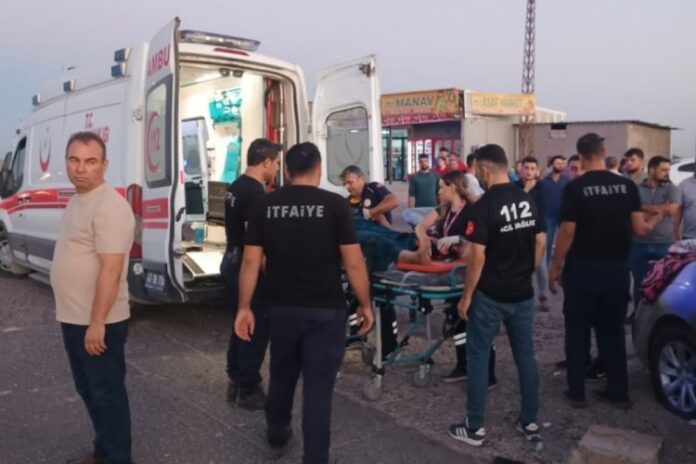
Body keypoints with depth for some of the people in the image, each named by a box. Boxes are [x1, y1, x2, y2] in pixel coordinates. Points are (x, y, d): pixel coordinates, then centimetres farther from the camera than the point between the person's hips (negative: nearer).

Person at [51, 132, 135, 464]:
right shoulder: (77, 200, 10)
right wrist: (75, 317, 20)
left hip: (98, 323, -10)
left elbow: (110, 270, -25)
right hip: (72, 318, 10)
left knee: (107, 394, 4)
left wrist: (96, 323, -24)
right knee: (88, 390, 21)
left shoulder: (109, 207, -21)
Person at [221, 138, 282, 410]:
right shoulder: (255, 192, -20)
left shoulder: (235, 187, 11)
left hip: (231, 263, 10)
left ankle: (235, 383, 28)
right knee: (257, 329, 0)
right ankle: (248, 391, 10)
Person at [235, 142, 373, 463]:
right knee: (318, 385, 5)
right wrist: (365, 305, 2)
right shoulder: (335, 204, -9)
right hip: (326, 311, -3)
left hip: (282, 308, 4)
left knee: (281, 376, 23)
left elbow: (251, 261, 1)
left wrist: (244, 307, 8)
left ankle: (277, 435, 45)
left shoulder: (265, 205, 0)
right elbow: (353, 262, -9)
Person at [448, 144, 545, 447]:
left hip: (489, 296, -6)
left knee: (478, 359, 5)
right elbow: (540, 244, 9)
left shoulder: (484, 206, -18)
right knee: (525, 356, 15)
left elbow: (477, 257, -19)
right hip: (523, 294, 7)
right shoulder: (527, 200, 3)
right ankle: (530, 422, 26)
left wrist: (466, 296, -10)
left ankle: (475, 428, 13)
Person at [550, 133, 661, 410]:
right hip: (617, 269, 4)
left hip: (583, 269, -4)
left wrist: (555, 268, -3)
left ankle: (576, 392, 14)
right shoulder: (627, 185, -1)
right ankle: (618, 392, 21)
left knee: (578, 332, 8)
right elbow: (639, 229, -1)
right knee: (613, 331, 14)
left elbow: (567, 233, -13)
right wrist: (652, 224, 23)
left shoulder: (575, 188, -12)